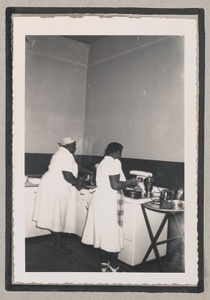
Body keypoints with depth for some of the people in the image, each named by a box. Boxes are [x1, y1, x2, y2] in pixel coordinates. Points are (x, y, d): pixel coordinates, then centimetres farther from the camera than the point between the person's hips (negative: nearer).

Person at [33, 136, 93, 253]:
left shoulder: (61, 153, 18)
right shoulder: (66, 155, -15)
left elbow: (74, 167, 27)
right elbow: (68, 176, -22)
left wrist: (90, 172, 29)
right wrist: (78, 182, -5)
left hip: (50, 185, 10)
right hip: (57, 188, -10)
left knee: (55, 216, 16)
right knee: (58, 216, -1)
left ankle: (54, 241, 26)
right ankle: (57, 245, 9)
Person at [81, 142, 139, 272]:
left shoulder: (103, 162, 17)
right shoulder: (114, 162, -13)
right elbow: (115, 185, -21)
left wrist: (126, 184, 20)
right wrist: (130, 182, -7)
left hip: (100, 201, 9)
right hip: (110, 203, -9)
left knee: (102, 233, 14)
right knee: (112, 234, 1)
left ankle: (104, 264, 24)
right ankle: (114, 267, 11)